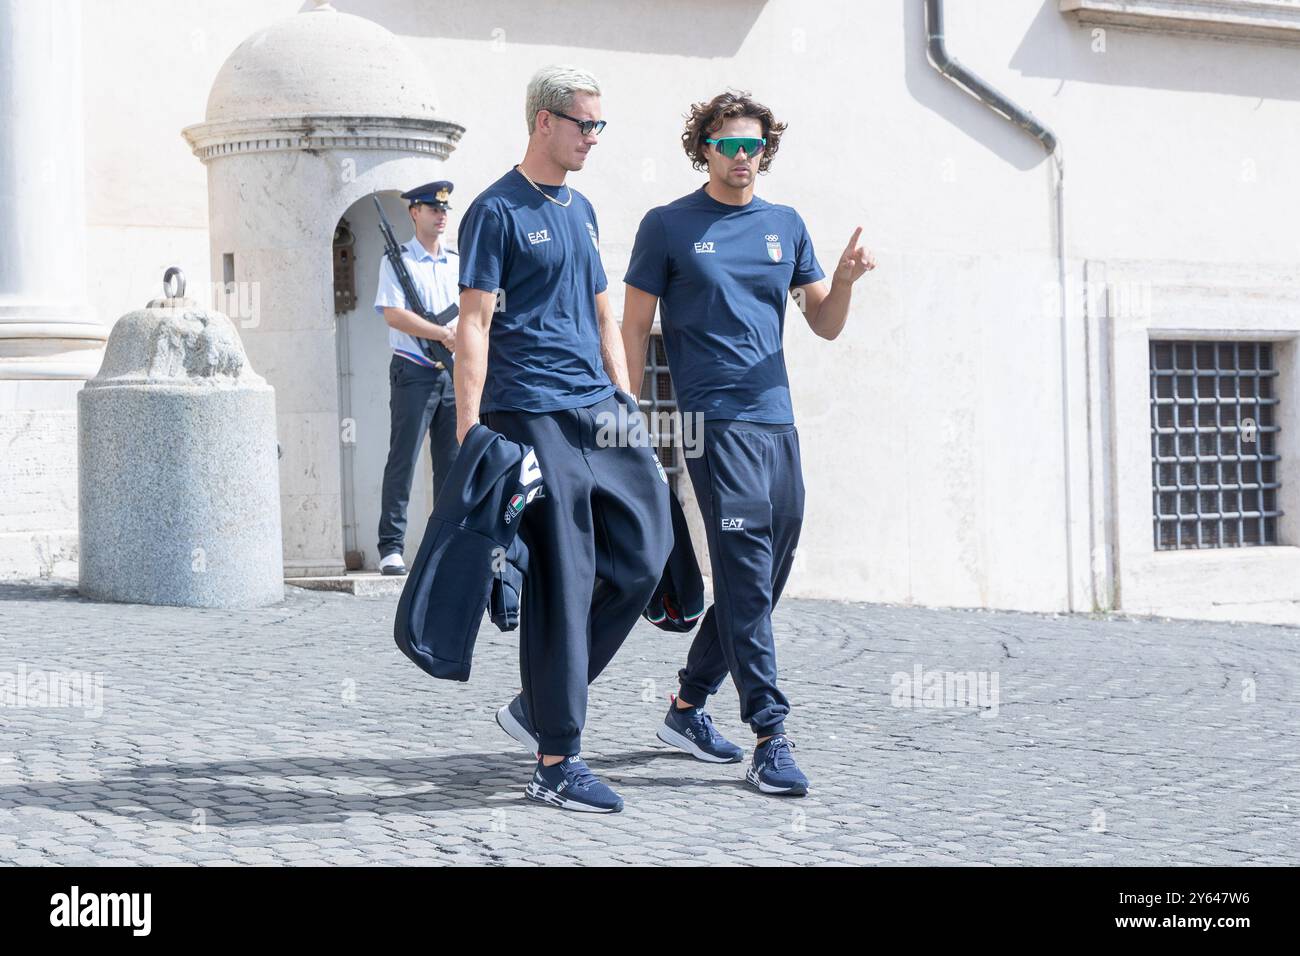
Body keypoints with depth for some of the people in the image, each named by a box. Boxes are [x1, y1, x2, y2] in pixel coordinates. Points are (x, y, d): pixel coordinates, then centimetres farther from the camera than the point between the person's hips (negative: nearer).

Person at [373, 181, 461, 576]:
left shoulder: (457, 262, 15)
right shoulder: (398, 260, -1)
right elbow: (394, 315, -12)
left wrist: (461, 330, -9)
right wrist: (443, 334, -16)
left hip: (453, 372, 5)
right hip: (414, 372, -5)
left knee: (452, 464, 6)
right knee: (402, 461, -5)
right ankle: (391, 548, -4)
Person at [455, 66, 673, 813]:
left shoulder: (582, 211, 19)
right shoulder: (497, 212, -4)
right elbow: (474, 325, -10)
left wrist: (626, 403, 16)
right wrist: (468, 434, -16)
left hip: (598, 414, 8)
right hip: (532, 418, -8)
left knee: (644, 553, 0)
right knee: (561, 583, -6)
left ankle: (540, 705, 14)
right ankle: (557, 762, 2)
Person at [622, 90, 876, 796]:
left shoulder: (785, 226, 16)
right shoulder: (668, 227, 3)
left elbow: (825, 325, 15)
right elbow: (635, 327, 3)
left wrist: (844, 278, -6)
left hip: (777, 420, 6)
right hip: (714, 420, -6)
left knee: (760, 579, 9)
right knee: (747, 577, -12)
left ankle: (688, 706, 24)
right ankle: (769, 736, -11)